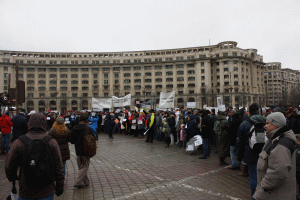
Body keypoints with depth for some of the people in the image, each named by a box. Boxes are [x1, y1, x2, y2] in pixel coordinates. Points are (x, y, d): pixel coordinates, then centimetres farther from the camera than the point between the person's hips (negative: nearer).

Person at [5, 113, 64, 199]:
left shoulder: (19, 142, -11)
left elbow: (9, 167, -1)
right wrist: (59, 187, 5)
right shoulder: (51, 142, -10)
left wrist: (12, 178, 20)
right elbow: (59, 168, -7)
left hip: (26, 192, 0)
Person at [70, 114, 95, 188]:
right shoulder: (88, 129, -14)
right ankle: (78, 182, -2)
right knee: (85, 167, 6)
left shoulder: (74, 129, -2)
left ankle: (86, 182, 24)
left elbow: (71, 141, 2)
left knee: (81, 167, 16)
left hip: (78, 151, 4)